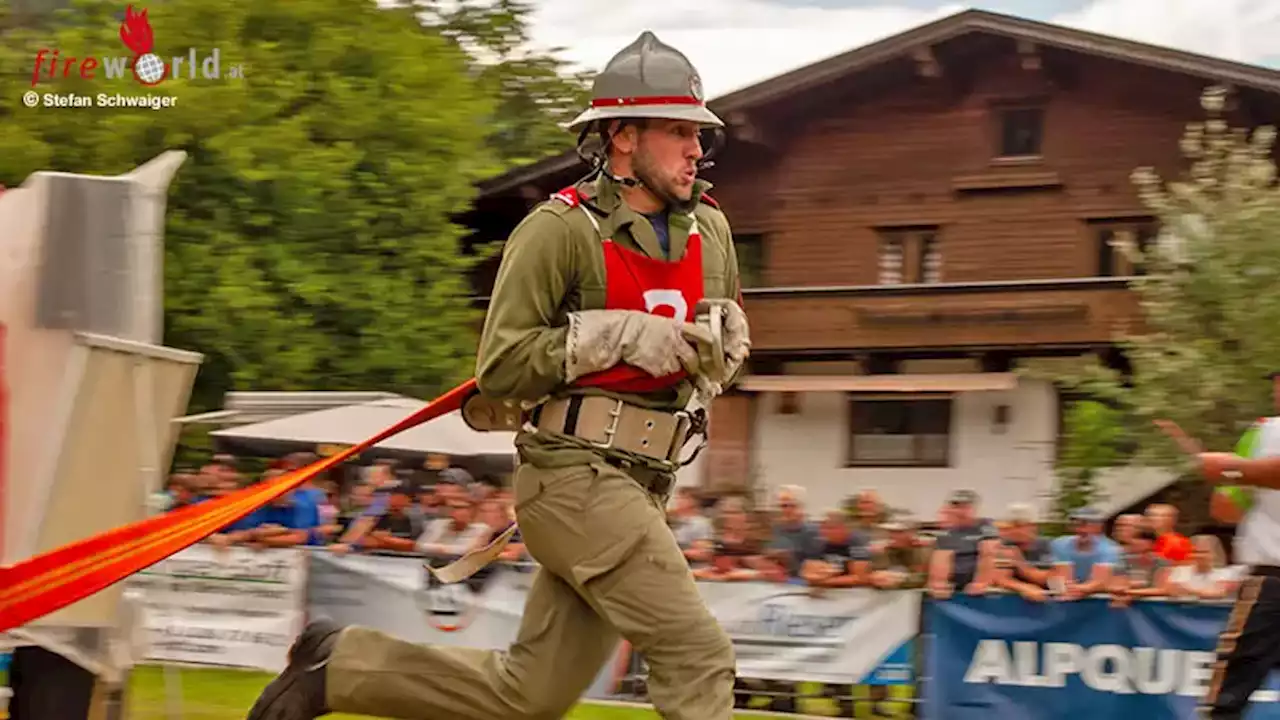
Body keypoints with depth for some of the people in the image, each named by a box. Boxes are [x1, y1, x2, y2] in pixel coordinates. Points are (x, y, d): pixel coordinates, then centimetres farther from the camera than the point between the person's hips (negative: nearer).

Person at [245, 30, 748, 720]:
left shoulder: (708, 228, 10)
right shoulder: (560, 229, -10)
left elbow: (730, 340, 25)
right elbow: (499, 369, -13)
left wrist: (718, 352, 1)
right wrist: (620, 337, -19)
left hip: (639, 485, 8)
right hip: (575, 476, -8)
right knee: (697, 656, -15)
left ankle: (341, 663, 24)